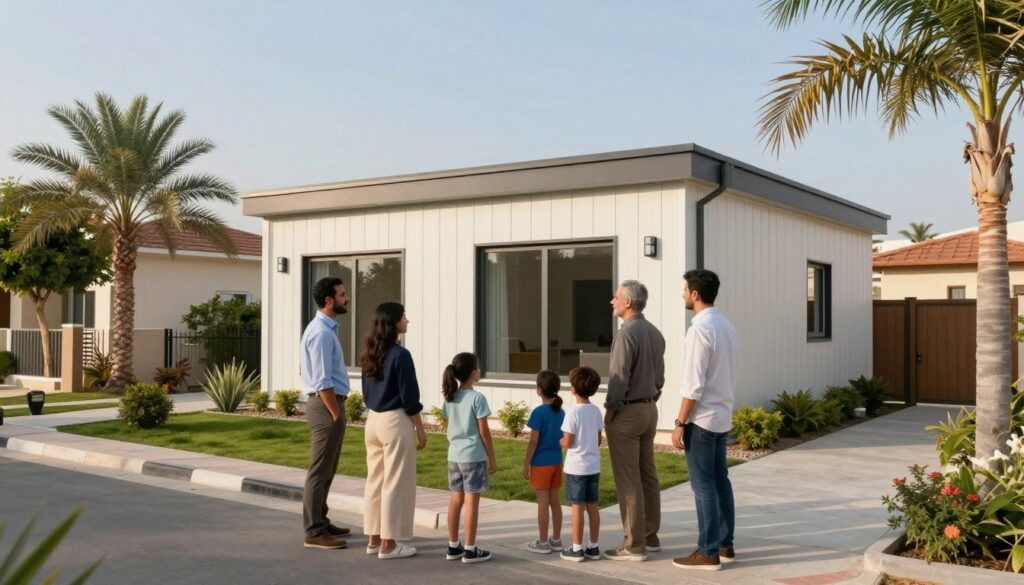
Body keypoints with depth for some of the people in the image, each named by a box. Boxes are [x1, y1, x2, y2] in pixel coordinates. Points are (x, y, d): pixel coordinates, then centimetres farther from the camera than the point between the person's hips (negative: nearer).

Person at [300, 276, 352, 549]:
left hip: (324, 404, 10)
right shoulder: (322, 333, -18)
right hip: (326, 405, -10)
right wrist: (336, 415, -17)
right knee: (320, 471, -4)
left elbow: (305, 370, 20)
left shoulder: (323, 328, 14)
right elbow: (323, 382, -22)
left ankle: (321, 522, 28)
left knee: (326, 471, 17)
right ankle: (314, 533, 1)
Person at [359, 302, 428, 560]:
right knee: (395, 484, 0)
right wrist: (421, 429, -6)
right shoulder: (400, 355, -16)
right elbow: (409, 398, -15)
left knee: (375, 481, 13)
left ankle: (374, 540, 20)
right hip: (395, 422, -8)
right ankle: (388, 544, 5)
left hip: (373, 421, 8)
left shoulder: (369, 354, 7)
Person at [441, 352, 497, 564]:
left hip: (454, 455, 7)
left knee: (456, 500, 13)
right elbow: (484, 432, -11)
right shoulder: (477, 398, -13)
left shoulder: (450, 398, 6)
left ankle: (453, 546, 20)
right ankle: (470, 550, 4)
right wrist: (492, 459, -4)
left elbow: (451, 426, 11)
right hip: (473, 456, -6)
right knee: (472, 502, 0)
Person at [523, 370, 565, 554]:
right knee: (555, 501, 12)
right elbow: (563, 439, 10)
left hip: (541, 463, -6)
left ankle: (543, 542, 6)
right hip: (557, 461, 6)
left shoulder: (538, 412, -15)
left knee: (543, 502, 0)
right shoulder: (561, 412, 4)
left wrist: (526, 464, -8)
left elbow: (533, 442, -15)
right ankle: (556, 540, 19)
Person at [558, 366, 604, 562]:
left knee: (577, 506, 1)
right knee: (592, 506, 12)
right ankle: (593, 547, 18)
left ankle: (577, 549, 7)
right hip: (594, 465, 6)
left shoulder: (573, 413, -16)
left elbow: (567, 442, -15)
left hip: (576, 467, -6)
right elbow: (599, 440, 9)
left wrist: (558, 441, 5)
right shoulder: (596, 411, 3)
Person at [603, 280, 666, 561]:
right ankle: (650, 536, 19)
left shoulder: (626, 334, -18)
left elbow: (619, 379, -19)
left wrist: (608, 412, -10)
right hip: (649, 409, 9)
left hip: (626, 412, -9)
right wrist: (649, 400, 18)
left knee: (628, 480, -4)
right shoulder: (655, 333, 9)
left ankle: (634, 545, 0)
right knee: (647, 475, 12)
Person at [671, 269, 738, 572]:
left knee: (704, 486, -2)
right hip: (722, 416, 9)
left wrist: (680, 424, -15)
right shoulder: (726, 326, 8)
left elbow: (694, 384, -21)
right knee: (720, 481, 14)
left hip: (702, 418, -9)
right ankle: (725, 545, 22)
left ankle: (708, 553, 4)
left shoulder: (700, 329, -19)